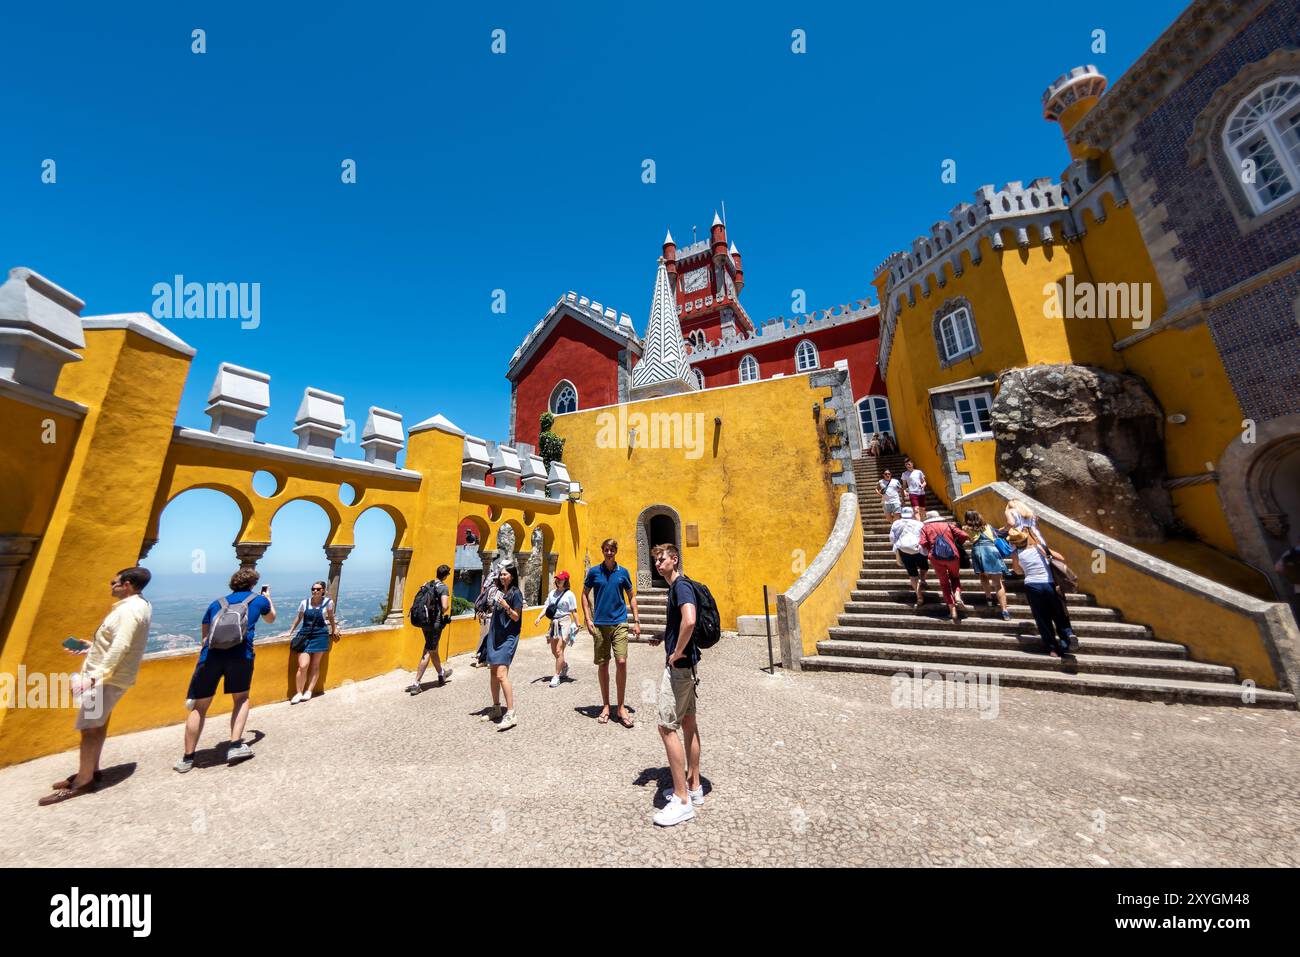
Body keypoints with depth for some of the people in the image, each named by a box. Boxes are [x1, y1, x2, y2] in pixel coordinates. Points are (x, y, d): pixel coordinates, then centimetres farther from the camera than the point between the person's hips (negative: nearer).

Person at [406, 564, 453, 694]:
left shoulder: (427, 584, 6)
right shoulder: (443, 587, -15)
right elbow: (445, 606, -23)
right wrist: (444, 612, -2)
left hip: (425, 622, 7)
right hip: (436, 623, -7)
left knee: (434, 650, 20)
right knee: (427, 653, 2)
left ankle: (441, 674, 39)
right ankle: (416, 684, 3)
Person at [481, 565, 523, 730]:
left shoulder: (515, 593, -10)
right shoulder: (499, 591, 11)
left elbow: (516, 617, -12)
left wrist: (507, 606, -26)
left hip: (508, 637, -8)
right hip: (495, 636, 8)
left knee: (501, 674, -15)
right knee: (494, 672, 14)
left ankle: (510, 715, -10)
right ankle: (496, 709, 28)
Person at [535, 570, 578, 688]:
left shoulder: (569, 594, -6)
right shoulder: (552, 593, 10)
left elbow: (574, 611, -6)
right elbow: (546, 607, 7)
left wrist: (577, 625, -8)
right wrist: (539, 617, -8)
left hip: (564, 622, -6)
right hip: (554, 623, 6)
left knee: (559, 651, -7)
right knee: (553, 651, 15)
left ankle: (556, 676, 7)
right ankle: (564, 665, 41)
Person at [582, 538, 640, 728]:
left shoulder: (623, 572, 2)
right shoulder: (593, 571, 0)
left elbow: (632, 597, 9)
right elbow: (585, 595, 8)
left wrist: (636, 621, 4)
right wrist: (589, 620, -1)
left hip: (619, 623, 0)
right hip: (600, 624, 1)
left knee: (621, 662, -7)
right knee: (602, 664, 9)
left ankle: (621, 707, 11)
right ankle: (606, 705, 26)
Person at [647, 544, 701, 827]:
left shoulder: (681, 585, -18)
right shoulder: (675, 587, 12)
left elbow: (689, 621, -35)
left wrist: (677, 652, -23)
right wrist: (663, 637, 14)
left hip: (678, 665, -10)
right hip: (686, 665, 10)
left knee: (667, 727, -3)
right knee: (688, 722, 17)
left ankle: (682, 800, 9)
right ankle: (694, 787, 30)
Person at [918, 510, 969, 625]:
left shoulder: (925, 526, 10)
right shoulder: (948, 524, 14)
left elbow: (923, 543, -4)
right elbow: (963, 535, 3)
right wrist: (957, 545, 19)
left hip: (936, 558, -1)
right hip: (952, 555, 1)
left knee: (944, 583, 13)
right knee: (955, 577, 26)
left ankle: (953, 611, 8)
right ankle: (957, 596, -2)